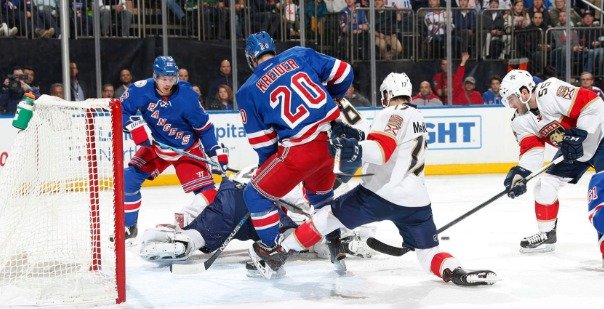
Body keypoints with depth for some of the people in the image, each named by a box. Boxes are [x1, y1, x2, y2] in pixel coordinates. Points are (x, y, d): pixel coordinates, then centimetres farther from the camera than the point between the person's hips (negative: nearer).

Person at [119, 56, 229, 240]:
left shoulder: (186, 96, -24)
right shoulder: (142, 89, -21)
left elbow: (204, 126, -15)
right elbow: (121, 110, -11)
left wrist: (215, 152, -17)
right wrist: (136, 125, -28)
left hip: (186, 148, -2)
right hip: (155, 146, 2)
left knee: (206, 189, -16)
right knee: (129, 179, -6)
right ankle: (127, 227, 8)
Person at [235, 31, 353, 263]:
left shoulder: (248, 91, 4)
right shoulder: (300, 55, 10)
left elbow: (262, 142, 6)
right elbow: (343, 73, 11)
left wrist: (266, 168, 21)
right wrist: (330, 98, 29)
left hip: (301, 150, -5)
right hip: (335, 136, 5)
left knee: (256, 194, 13)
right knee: (321, 190, 33)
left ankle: (271, 250, 16)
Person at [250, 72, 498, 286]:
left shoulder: (392, 114, -3)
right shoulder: (418, 118, 23)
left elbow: (381, 149, -20)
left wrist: (355, 149, -37)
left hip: (381, 194, -6)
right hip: (415, 200, 6)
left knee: (330, 216, 9)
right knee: (429, 252, 11)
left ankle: (279, 254, 11)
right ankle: (455, 272, -17)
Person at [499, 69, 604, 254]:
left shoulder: (551, 92, -29)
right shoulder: (520, 121, -4)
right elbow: (531, 149, -7)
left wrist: (577, 135, -30)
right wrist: (520, 173, -22)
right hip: (572, 149, 8)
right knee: (545, 184, 1)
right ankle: (546, 235, 14)